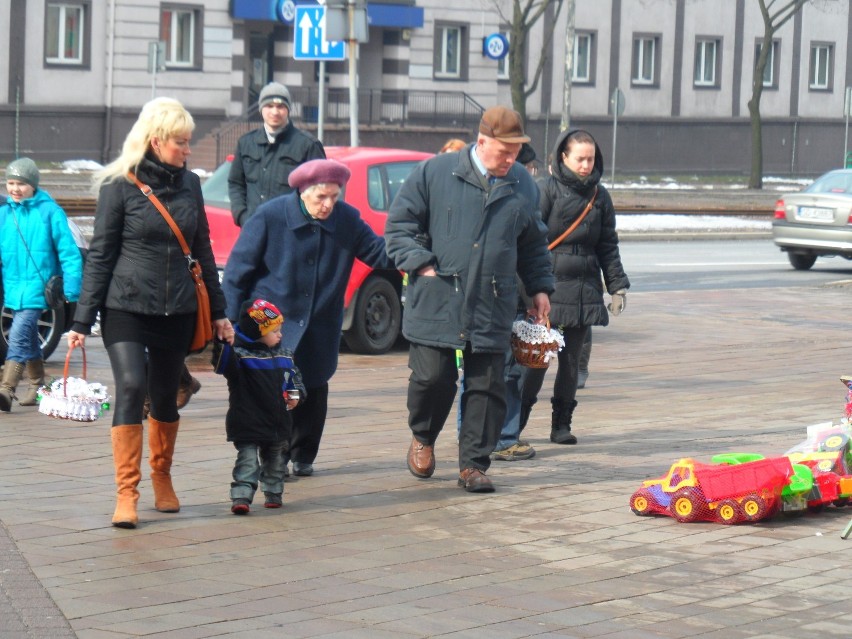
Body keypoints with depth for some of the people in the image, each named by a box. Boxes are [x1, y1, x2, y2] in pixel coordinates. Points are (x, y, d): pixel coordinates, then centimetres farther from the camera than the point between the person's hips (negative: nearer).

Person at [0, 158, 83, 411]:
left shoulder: (50, 211, -7)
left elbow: (69, 252, -6)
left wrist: (71, 290, -10)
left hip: (37, 287, -6)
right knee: (28, 338, 18)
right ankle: (37, 385, 33)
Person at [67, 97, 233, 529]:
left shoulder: (189, 185, 8)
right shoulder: (119, 186, -5)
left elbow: (202, 251, 16)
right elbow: (99, 256, -3)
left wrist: (218, 311, 15)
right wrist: (82, 320, -6)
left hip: (177, 310, 4)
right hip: (126, 308, -4)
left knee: (165, 397, 10)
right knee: (131, 388, -17)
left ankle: (162, 478, 30)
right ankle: (126, 494, -14)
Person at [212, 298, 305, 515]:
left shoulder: (283, 356, 8)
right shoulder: (240, 355, -14)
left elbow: (294, 375, 18)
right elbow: (223, 362, -32)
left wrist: (295, 393, 0)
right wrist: (223, 343, -50)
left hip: (277, 422, 7)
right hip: (248, 423, -6)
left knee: (275, 461, 17)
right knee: (247, 460, -11)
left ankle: (273, 494, 30)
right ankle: (241, 497, -13)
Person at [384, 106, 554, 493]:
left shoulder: (523, 187, 10)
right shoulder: (435, 173, -2)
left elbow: (533, 245, 23)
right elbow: (398, 224, 2)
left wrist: (540, 288, 16)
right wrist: (421, 264, -8)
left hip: (492, 309, 3)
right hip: (436, 304, -3)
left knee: (487, 387, 1)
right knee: (433, 377, -5)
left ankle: (473, 465, 11)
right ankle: (422, 438, 25)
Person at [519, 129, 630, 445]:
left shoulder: (599, 196, 11)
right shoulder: (548, 189, -3)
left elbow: (608, 245, 15)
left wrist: (617, 285, 9)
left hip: (585, 288, 4)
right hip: (549, 285, -4)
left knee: (572, 358, 7)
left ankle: (562, 424, 15)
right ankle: (517, 420, 6)